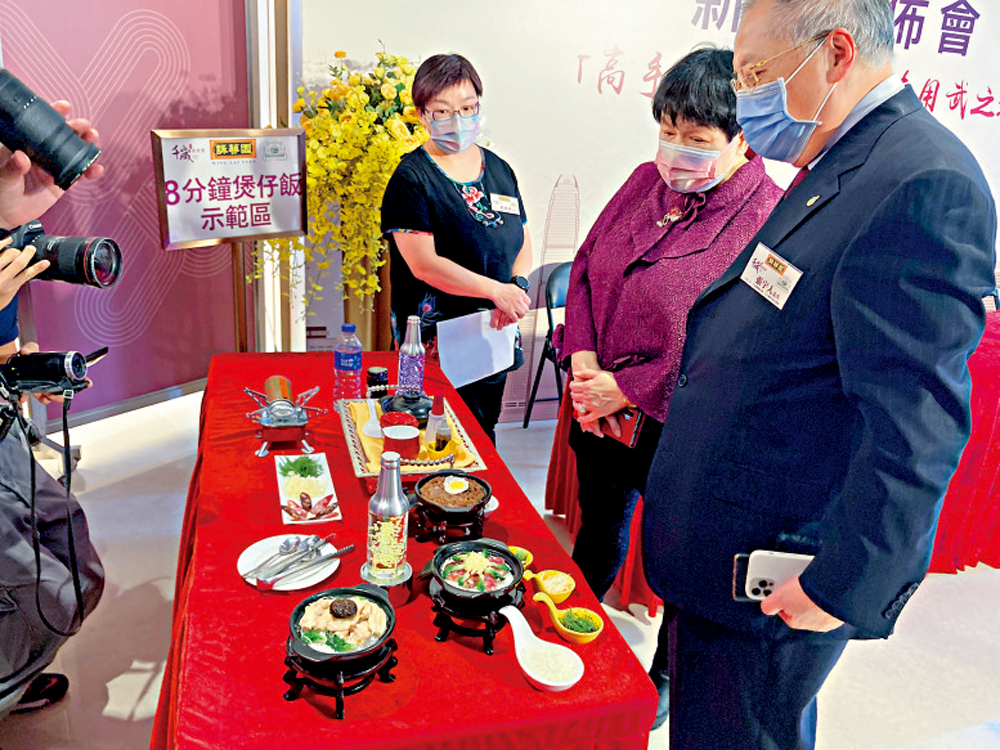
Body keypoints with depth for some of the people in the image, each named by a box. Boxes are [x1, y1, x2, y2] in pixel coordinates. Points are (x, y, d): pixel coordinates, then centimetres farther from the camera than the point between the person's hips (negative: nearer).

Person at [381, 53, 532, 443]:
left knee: (485, 438, 17)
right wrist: (496, 290, -21)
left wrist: (517, 287, -6)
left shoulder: (499, 169, 10)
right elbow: (424, 264, -18)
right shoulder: (411, 179, -9)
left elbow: (522, 240, 14)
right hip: (436, 343, -6)